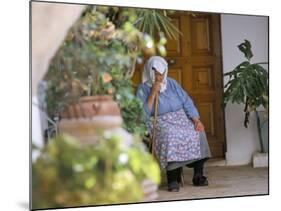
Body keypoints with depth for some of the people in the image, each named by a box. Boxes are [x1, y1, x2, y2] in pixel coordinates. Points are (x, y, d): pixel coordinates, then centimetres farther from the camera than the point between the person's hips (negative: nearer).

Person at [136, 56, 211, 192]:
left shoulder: (171, 83, 12)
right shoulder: (143, 89, 0)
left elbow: (187, 102, 7)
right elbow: (143, 115, -12)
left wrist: (196, 119, -10)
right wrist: (153, 94, -15)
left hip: (181, 119, 4)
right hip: (160, 123, -4)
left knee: (198, 131, -24)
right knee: (170, 135, -37)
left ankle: (198, 175, -17)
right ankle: (173, 178, -30)